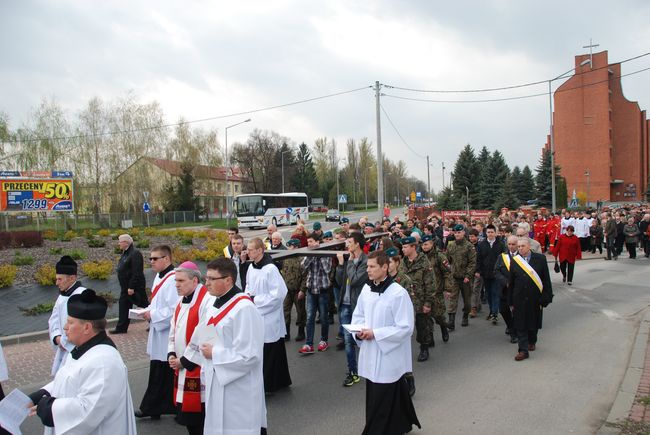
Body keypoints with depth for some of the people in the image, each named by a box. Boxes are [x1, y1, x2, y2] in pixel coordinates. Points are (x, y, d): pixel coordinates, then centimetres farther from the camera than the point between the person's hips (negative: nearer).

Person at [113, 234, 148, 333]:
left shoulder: (135, 254, -20)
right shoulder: (125, 253, 11)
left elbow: (136, 272, -25)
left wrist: (131, 287, -25)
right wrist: (126, 287, 17)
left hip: (135, 287, -9)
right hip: (126, 287, 10)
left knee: (143, 304, 2)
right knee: (123, 305, 12)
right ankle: (121, 328, 20)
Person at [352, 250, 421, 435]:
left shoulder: (398, 293, -19)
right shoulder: (366, 289, 2)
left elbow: (405, 328, -18)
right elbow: (358, 315, 14)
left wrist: (375, 333, -20)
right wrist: (359, 331, -7)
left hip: (389, 356, -7)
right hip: (370, 354, 7)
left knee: (382, 403, 2)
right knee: (373, 398, 19)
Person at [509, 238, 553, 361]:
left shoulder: (540, 259, -6)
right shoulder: (514, 261, -2)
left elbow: (546, 280, -3)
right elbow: (511, 282, 2)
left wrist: (545, 299, -7)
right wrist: (511, 301, 2)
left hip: (535, 298, 0)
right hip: (519, 299, 1)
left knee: (533, 322, 15)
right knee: (520, 325, 1)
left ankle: (532, 342, 40)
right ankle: (523, 350, 7)